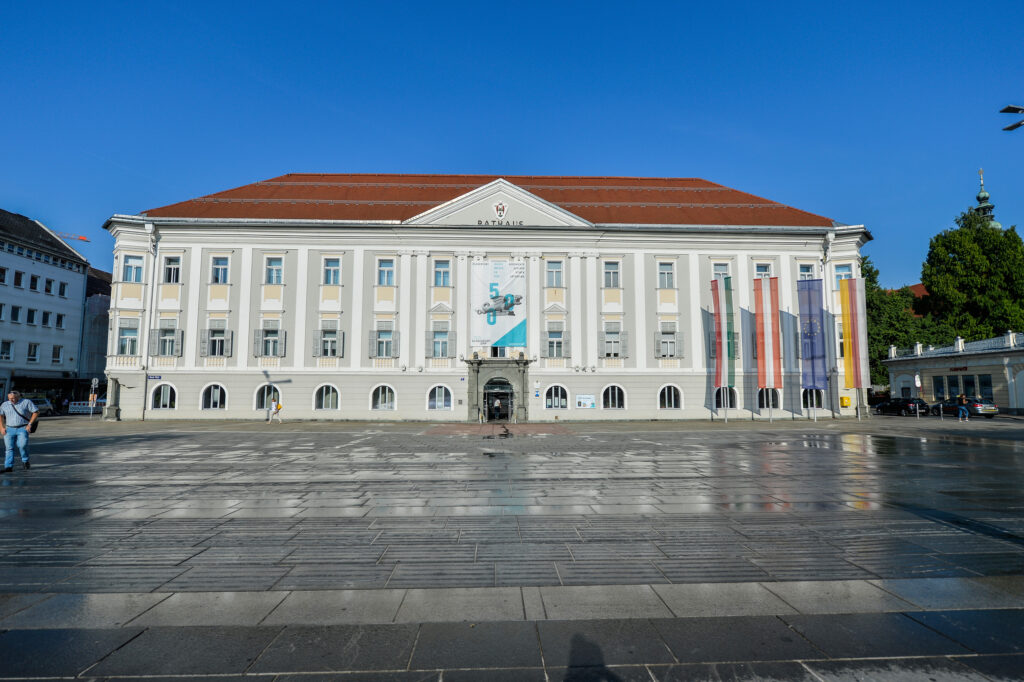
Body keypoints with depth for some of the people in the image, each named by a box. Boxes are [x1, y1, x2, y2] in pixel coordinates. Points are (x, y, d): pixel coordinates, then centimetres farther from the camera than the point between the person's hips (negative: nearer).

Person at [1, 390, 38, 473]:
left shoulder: (26, 402, -1)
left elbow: (36, 412, -1)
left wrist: (29, 424, -6)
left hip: (22, 429, -4)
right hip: (9, 429, 4)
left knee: (22, 445, -18)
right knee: (9, 448, 1)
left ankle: (25, 461, 3)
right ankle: (8, 467, 4)